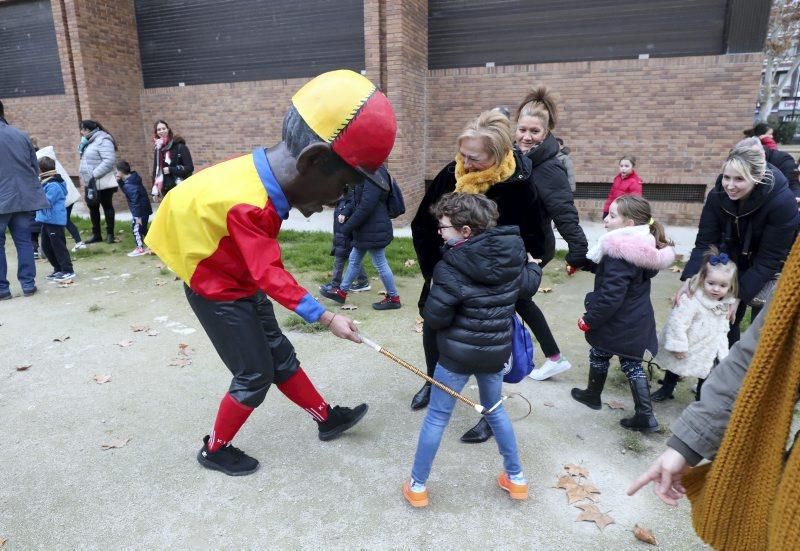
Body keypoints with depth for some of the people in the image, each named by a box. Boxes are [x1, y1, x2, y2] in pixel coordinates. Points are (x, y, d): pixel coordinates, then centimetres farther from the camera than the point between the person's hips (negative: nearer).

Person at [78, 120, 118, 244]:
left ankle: (110, 234, 8)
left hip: (102, 182, -10)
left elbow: (109, 160, -25)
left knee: (107, 206, 0)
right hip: (90, 183, 10)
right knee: (93, 207, 13)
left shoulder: (102, 140, -14)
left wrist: (95, 174, -24)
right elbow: (86, 159, 22)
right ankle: (96, 234, 22)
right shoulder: (89, 141, 15)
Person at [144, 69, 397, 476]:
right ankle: (214, 450, 26)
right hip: (218, 293, -8)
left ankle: (327, 418, 32)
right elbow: (271, 275, -32)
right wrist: (326, 318, -32)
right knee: (254, 376, 4)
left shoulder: (261, 168, -12)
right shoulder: (247, 204, -36)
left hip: (243, 284, 8)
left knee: (281, 358, 17)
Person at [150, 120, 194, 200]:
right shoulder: (157, 149, 11)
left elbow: (190, 167, -9)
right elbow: (156, 169, 15)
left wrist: (171, 170, -17)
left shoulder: (179, 146, -5)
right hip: (166, 190, 5)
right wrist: (155, 191, 12)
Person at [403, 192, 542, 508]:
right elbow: (528, 287, 13)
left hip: (458, 354, -5)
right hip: (496, 351, 5)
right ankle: (516, 478, 38)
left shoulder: (451, 268, -24)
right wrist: (533, 267, 34)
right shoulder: (511, 256, -5)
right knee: (495, 411, 26)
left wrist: (429, 308, 2)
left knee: (436, 417, 11)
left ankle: (417, 486, 25)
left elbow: (435, 317, -21)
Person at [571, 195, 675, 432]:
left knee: (599, 355, 17)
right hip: (638, 322, 8)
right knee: (632, 363, 15)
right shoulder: (642, 249, 1)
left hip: (615, 324, -8)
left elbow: (610, 297, -29)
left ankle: (593, 395, 39)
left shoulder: (619, 256, -29)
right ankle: (645, 415, 16)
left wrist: (588, 320, -18)